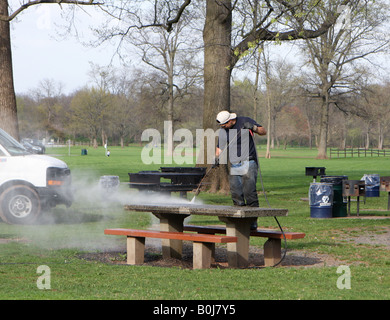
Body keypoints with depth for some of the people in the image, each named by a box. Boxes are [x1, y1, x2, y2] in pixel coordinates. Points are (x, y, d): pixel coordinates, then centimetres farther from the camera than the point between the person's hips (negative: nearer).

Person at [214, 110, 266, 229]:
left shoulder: (245, 121, -1)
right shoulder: (222, 131, 11)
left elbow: (263, 132, 0)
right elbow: (220, 148, 19)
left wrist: (253, 127, -19)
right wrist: (217, 158, -1)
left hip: (248, 163, -5)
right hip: (234, 165, 5)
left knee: (249, 191, -15)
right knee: (236, 194, 0)